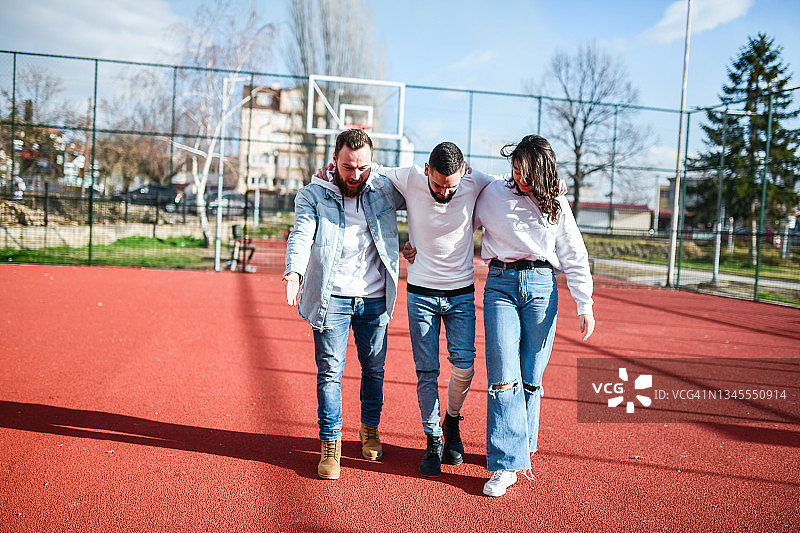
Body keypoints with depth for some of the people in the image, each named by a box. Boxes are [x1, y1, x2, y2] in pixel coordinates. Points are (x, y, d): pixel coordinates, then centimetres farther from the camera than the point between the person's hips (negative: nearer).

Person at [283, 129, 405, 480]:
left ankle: (370, 429, 34)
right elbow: (301, 236, -15)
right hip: (332, 298, -2)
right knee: (330, 371, -2)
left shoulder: (384, 190, 6)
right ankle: (330, 444, 12)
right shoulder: (313, 194, 0)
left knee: (374, 369, 11)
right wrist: (293, 273, -33)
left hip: (375, 299, 2)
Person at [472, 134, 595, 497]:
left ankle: (522, 448, 21)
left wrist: (585, 307, 5)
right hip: (500, 285, -1)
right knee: (503, 377, -9)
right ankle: (506, 465, -7)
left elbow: (574, 258, 10)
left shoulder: (557, 205, 9)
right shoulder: (491, 195, 7)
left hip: (541, 286, 1)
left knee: (531, 378, 2)